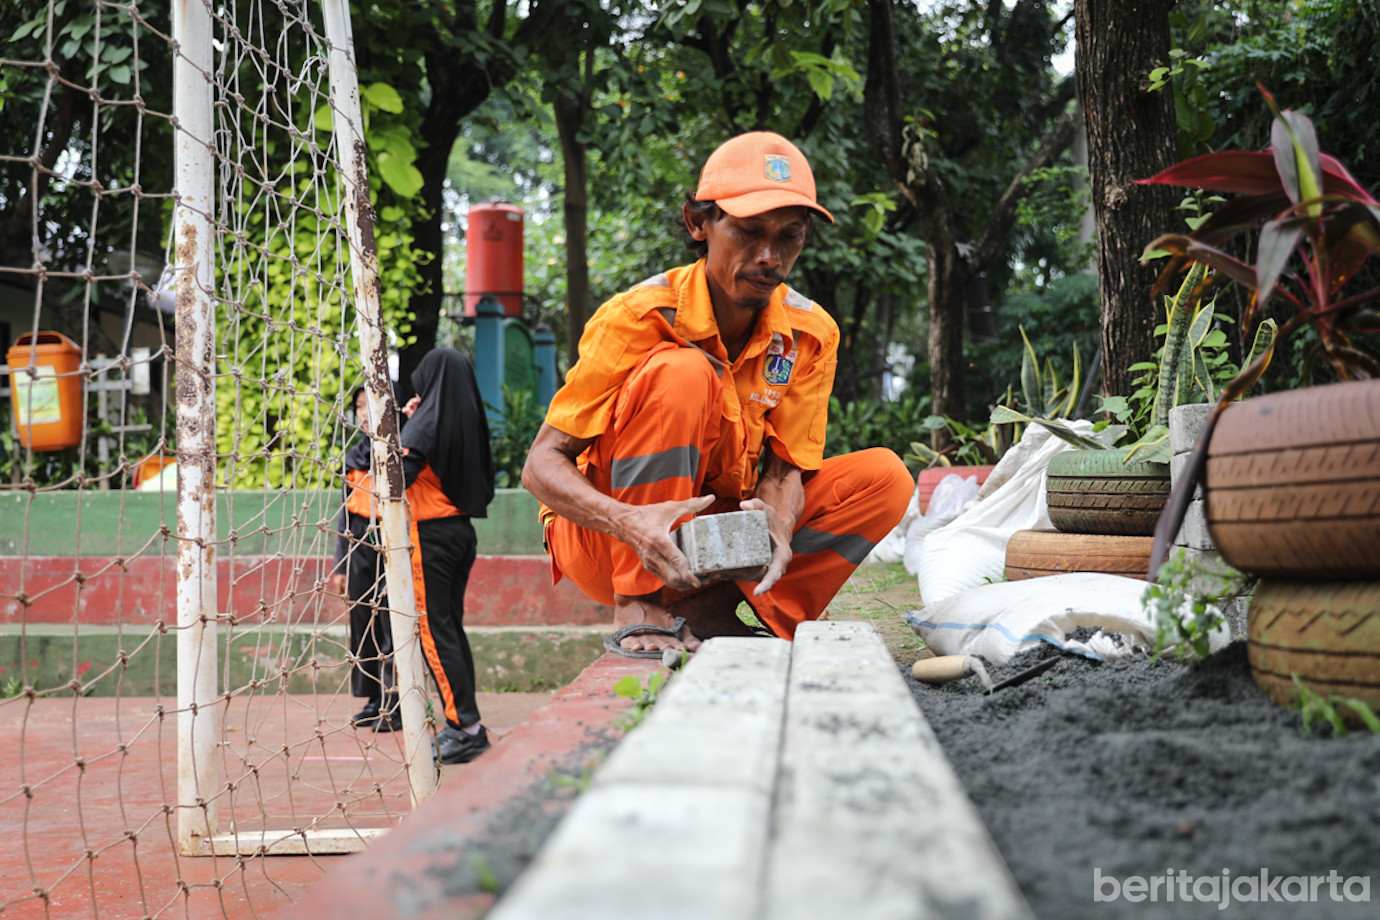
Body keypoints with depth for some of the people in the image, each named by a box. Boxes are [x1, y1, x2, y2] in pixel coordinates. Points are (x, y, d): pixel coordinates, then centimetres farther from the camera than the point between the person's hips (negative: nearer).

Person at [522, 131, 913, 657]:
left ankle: (709, 606, -15)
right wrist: (629, 522, -41)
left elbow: (784, 468, -7)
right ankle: (637, 611, -26)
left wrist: (776, 524, -33)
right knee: (681, 372, -30)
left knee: (883, 477, -12)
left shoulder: (811, 334, -7)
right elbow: (541, 465, -21)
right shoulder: (637, 317, -20)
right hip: (608, 541, -5)